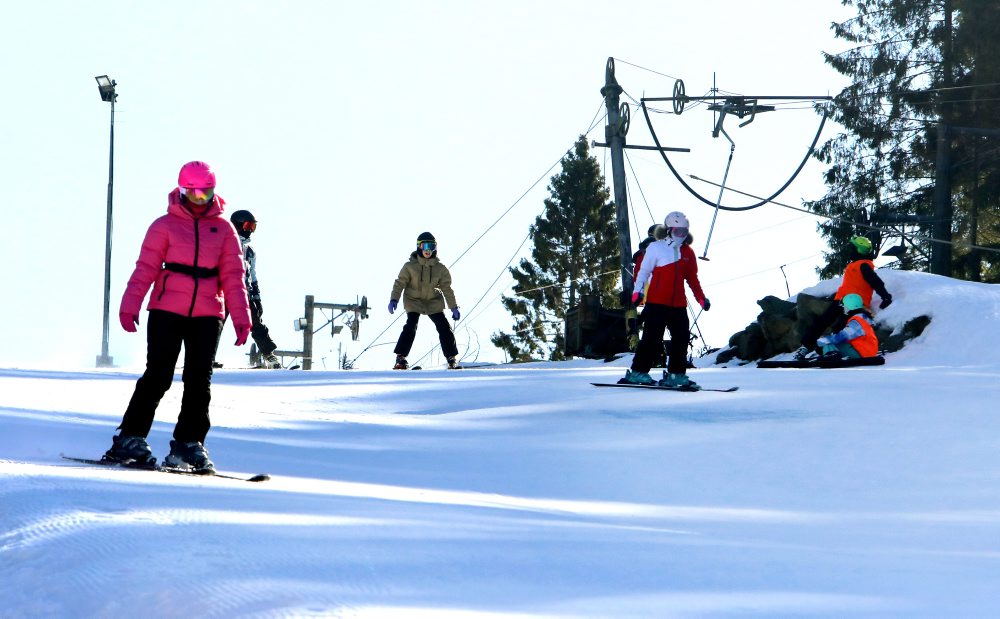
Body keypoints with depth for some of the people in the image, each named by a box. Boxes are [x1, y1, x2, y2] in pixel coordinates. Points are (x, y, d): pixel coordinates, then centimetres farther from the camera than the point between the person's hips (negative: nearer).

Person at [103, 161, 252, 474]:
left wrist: (241, 317, 1)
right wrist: (129, 305, -9)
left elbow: (233, 276, 8)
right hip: (167, 311, -2)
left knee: (199, 380, 1)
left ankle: (188, 445, 9)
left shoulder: (224, 229, 9)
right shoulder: (165, 225, 3)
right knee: (158, 375, -6)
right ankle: (130, 439, 1)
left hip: (207, 314, 3)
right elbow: (145, 268, -1)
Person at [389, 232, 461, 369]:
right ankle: (400, 358, -15)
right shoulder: (410, 266, -9)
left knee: (444, 327, -6)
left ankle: (452, 358, 5)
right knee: (410, 327, -21)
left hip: (433, 302, 3)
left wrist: (454, 307, -2)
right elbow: (400, 283, -9)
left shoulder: (440, 269, -3)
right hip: (413, 301, -2)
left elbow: (447, 288, 1)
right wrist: (394, 299, -22)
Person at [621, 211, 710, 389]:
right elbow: (644, 271, 0)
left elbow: (692, 278, 20)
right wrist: (637, 291, -11)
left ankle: (676, 374, 7)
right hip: (657, 302, -6)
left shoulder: (687, 252, 14)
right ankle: (638, 372, -5)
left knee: (681, 338, 1)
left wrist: (701, 298, 14)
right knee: (652, 338, -9)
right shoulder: (656, 248, -1)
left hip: (678, 304, 6)